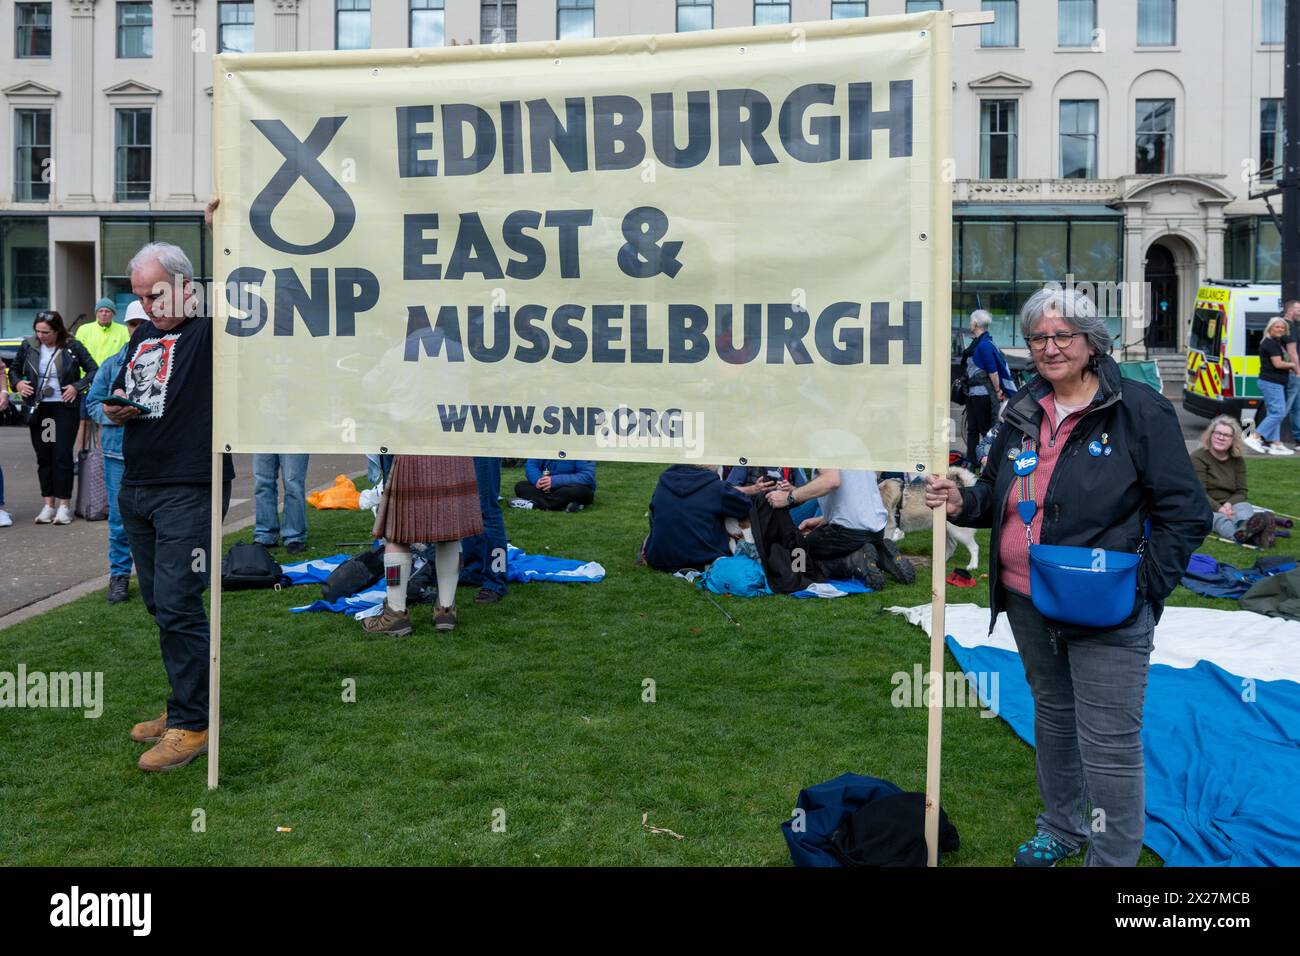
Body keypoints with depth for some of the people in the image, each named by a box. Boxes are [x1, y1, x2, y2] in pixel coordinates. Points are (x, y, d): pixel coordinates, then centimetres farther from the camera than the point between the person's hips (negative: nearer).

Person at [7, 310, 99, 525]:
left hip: (65, 407, -3)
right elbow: (13, 369, 19)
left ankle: (64, 505, 1)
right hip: (38, 408, 3)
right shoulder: (28, 346, 5)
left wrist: (77, 387, -10)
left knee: (62, 455, -6)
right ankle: (49, 504, 13)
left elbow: (93, 370, 2)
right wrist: (17, 383, 0)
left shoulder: (72, 347, -4)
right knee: (43, 456, 6)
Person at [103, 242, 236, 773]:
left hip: (189, 490, -8)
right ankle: (186, 705, 26)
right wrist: (116, 409, 7)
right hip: (136, 489, 8)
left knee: (177, 605, -9)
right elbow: (119, 393, 29)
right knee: (160, 604, 13)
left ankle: (191, 725, 1)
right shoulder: (142, 337, 19)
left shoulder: (211, 332, -5)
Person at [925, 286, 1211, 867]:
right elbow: (999, 496, 19)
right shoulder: (1023, 414, 9)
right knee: (1052, 717, 23)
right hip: (1027, 602, 7)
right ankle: (1062, 829, 43)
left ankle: (1113, 859, 17)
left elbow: (1185, 513, -10)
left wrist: (1143, 585, -18)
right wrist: (963, 503, -3)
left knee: (1109, 745, 0)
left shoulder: (1138, 409, -10)